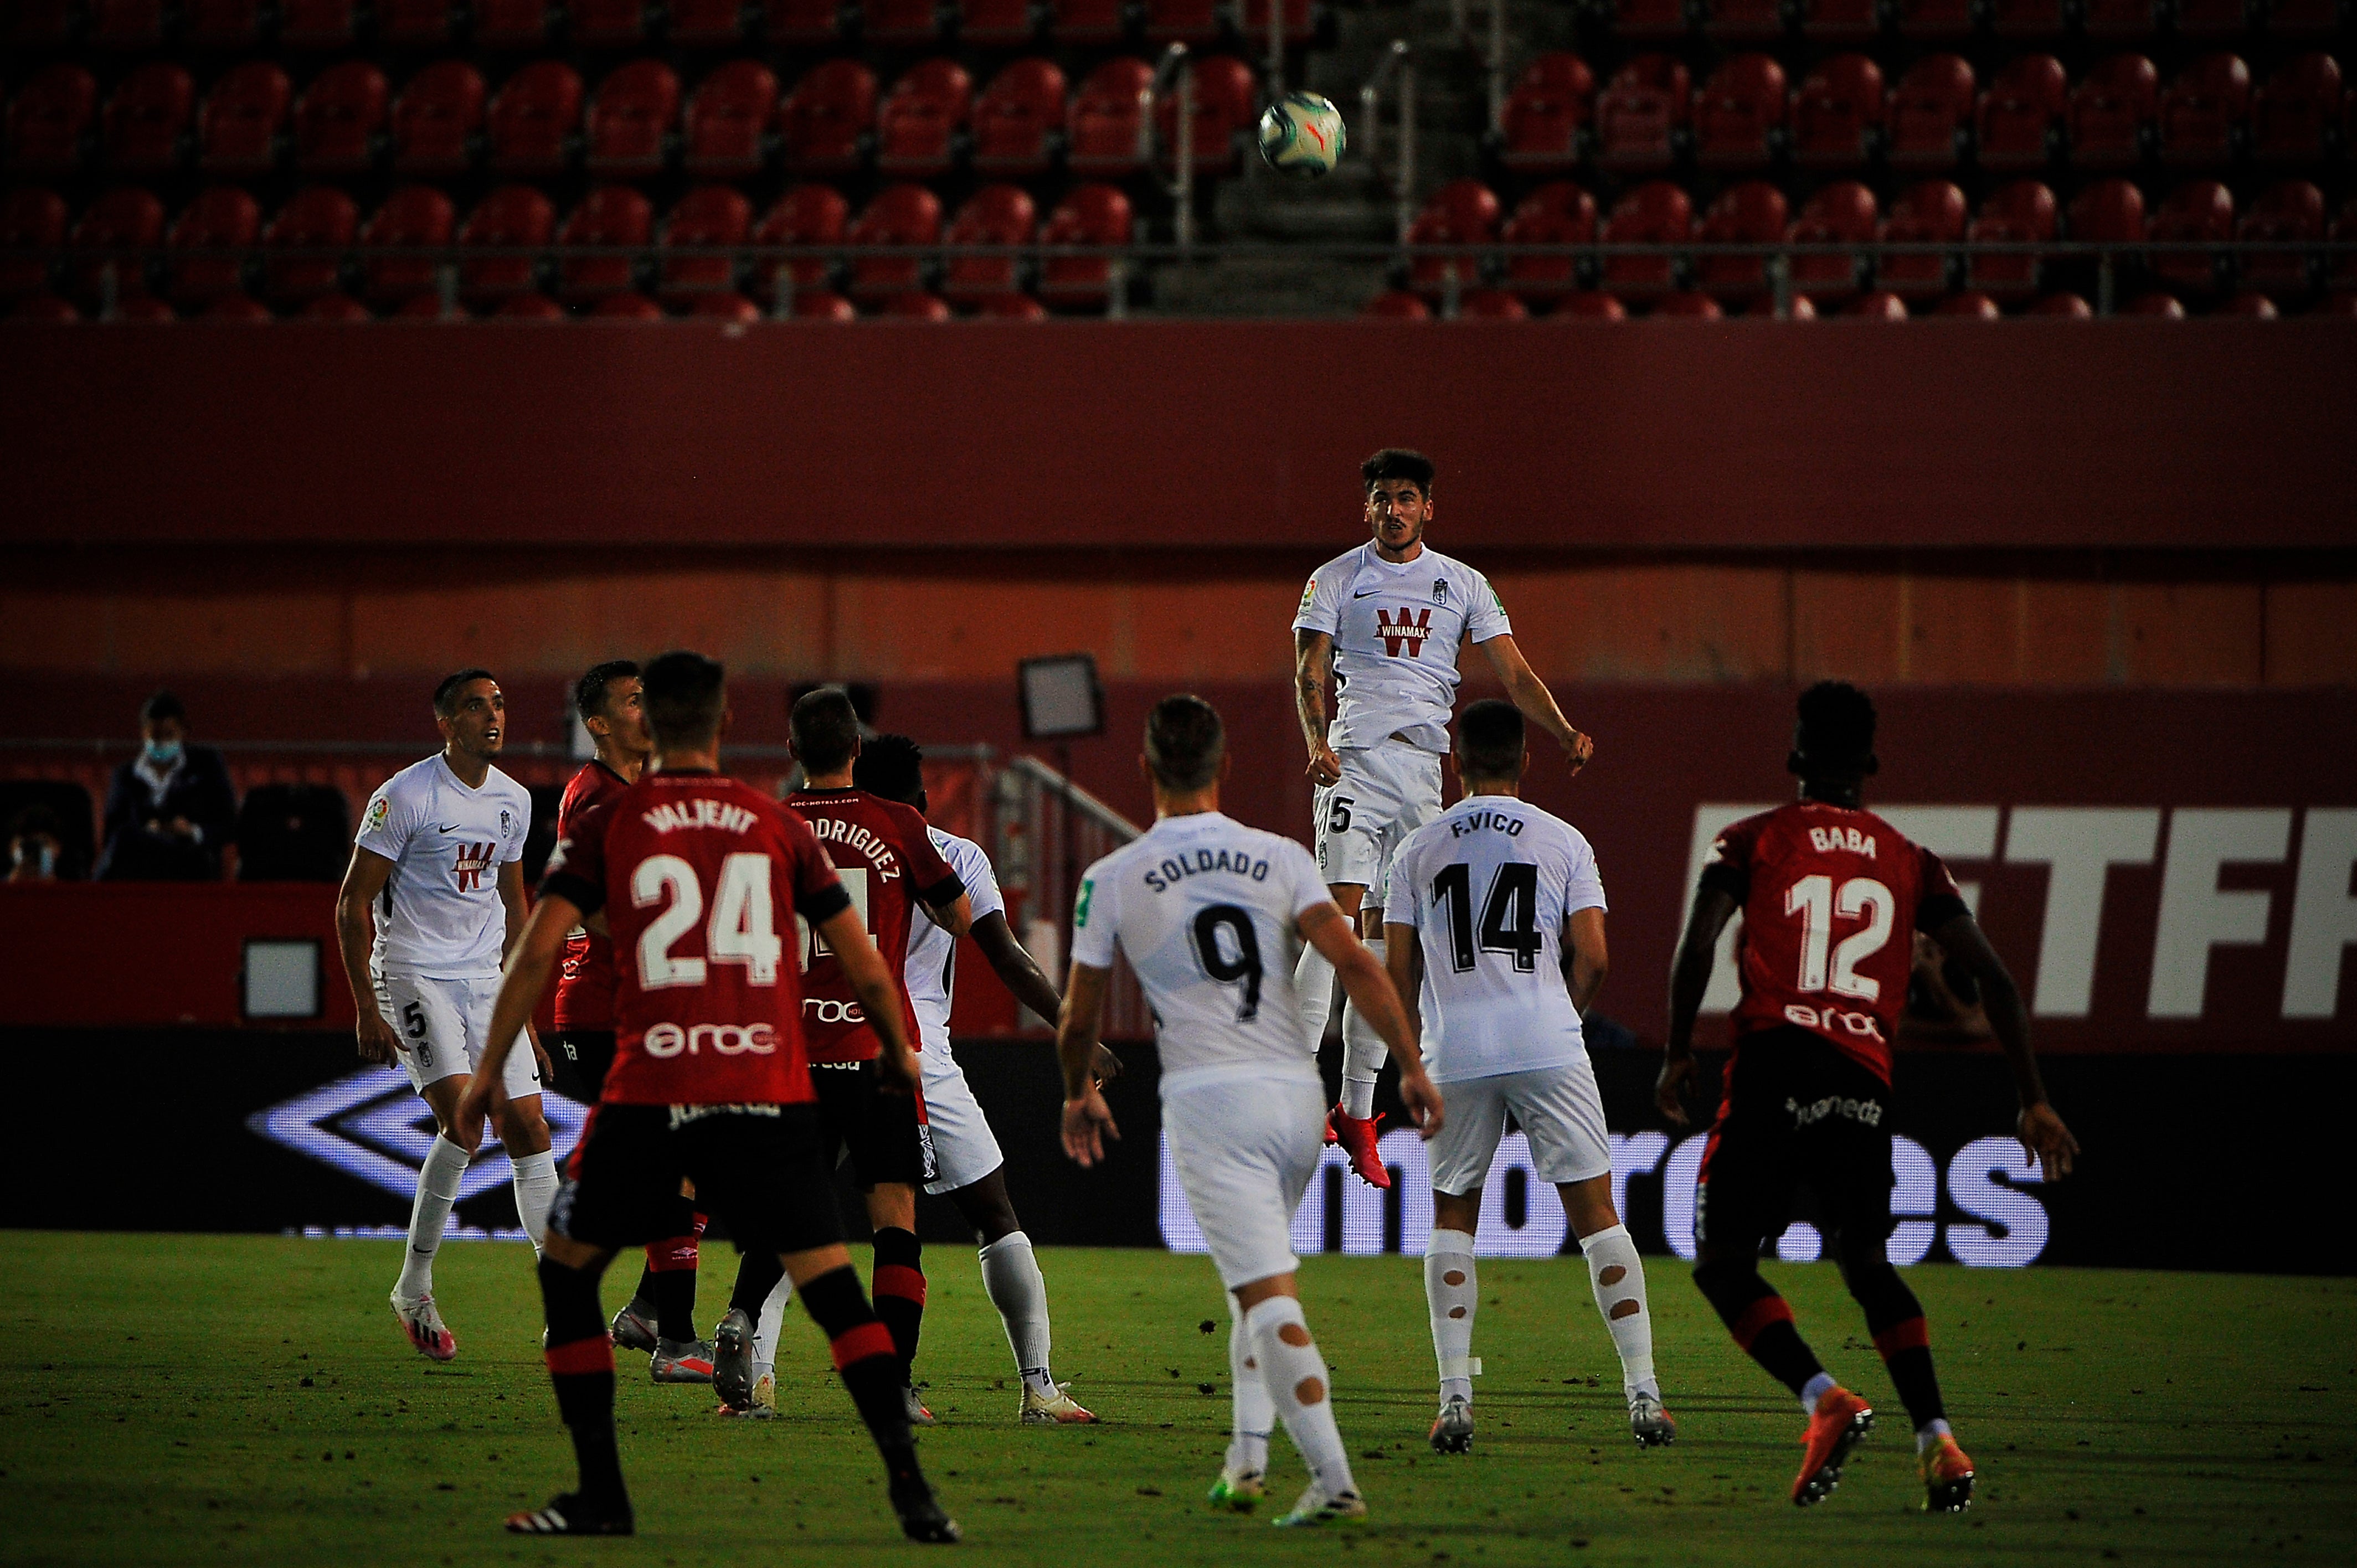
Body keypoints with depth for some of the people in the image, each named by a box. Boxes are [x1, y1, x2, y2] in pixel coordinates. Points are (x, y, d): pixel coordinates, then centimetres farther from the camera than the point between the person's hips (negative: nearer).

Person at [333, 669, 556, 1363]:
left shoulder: (513, 800, 9)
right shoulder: (405, 796, -11)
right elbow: (353, 902, -9)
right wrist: (367, 1010, -13)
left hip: (485, 980, 6)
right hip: (413, 974, -6)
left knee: (528, 1128, -1)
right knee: (462, 1119, -22)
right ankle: (414, 1289, -6)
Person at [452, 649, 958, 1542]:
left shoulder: (606, 826, 6)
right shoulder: (778, 826, 11)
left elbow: (539, 950, -3)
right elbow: (865, 968, 13)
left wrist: (488, 1070, 6)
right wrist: (897, 1054, 30)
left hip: (650, 1090, -1)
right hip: (769, 1091, 1)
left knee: (567, 1270, 15)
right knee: (833, 1287, 2)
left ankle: (602, 1494, 11)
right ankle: (910, 1488, -11)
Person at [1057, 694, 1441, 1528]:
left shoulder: (1113, 880, 1)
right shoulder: (1280, 858, 5)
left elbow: (1079, 1019, 10)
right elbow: (1356, 965, -8)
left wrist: (1080, 1094, 29)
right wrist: (1412, 1068, -5)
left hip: (1209, 1100, -4)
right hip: (1298, 1092, 4)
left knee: (1269, 1297, -9)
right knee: (1256, 1278, 24)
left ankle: (1334, 1481, -19)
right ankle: (1246, 1459, 20)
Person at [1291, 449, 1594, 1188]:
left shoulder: (1463, 584, 12)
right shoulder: (1336, 579, 5)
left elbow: (1514, 672, 7)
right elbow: (1310, 671, -4)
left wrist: (1563, 731, -10)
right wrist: (1318, 743, -23)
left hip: (1424, 767, 3)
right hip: (1355, 759, -3)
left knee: (1388, 937, 4)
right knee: (1341, 913, -19)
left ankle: (1358, 1111, 9)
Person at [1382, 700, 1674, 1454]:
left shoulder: (1418, 849, 8)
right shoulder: (1563, 841, 5)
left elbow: (1399, 971, 7)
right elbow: (1591, 959, -1)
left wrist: (1413, 1051, 20)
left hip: (1456, 1052, 1)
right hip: (1548, 1045, -1)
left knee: (1452, 1217, 14)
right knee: (1596, 1213, 4)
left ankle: (1455, 1395, 3)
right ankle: (1642, 1391, -2)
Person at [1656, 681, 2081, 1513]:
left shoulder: (1754, 840, 10)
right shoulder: (1910, 862, 18)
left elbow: (1698, 945, -5)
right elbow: (1993, 977, 11)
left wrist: (1677, 1054, 8)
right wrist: (2033, 1101, 14)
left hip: (1774, 1062, -3)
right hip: (1865, 1084, 3)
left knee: (1724, 1263, 7)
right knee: (1867, 1264, 20)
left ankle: (1825, 1398, -17)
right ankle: (1937, 1439, 3)